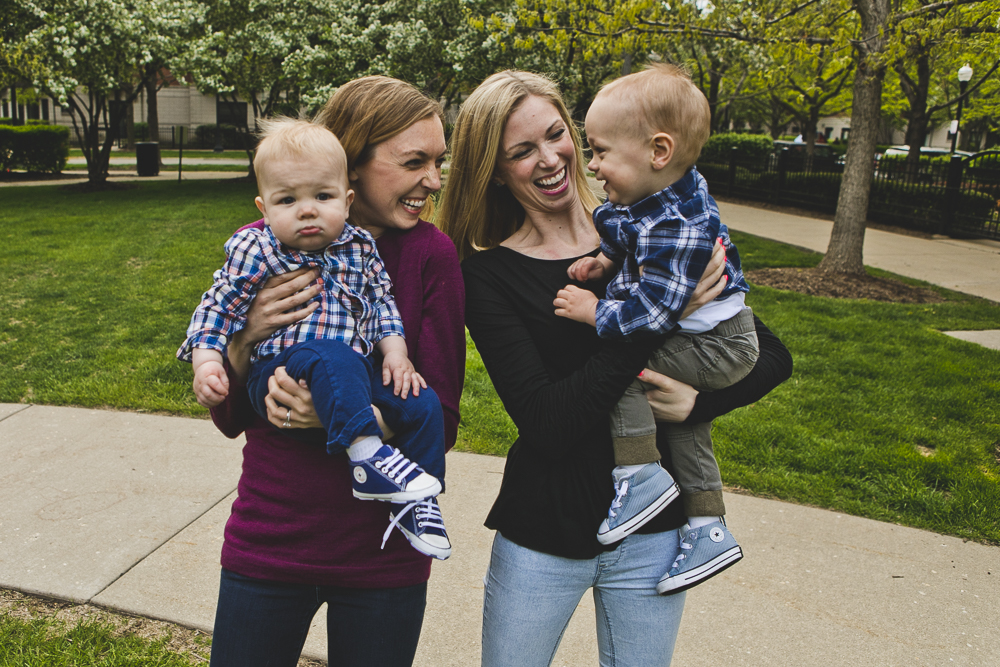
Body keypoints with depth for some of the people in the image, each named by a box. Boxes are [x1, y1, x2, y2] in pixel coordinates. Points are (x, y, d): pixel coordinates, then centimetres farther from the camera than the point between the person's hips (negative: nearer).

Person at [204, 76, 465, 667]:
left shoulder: (431, 254, -9)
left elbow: (441, 424, -10)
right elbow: (229, 419, 0)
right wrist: (246, 336, -18)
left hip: (383, 554, -1)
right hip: (266, 546, 1)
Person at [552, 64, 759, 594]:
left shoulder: (677, 226, -31)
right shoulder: (667, 195, -1)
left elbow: (652, 312, -32)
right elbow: (636, 247, 18)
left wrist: (594, 313, -21)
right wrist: (604, 261, 2)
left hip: (717, 345, -11)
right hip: (716, 340, 11)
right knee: (683, 418, 19)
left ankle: (640, 473, -9)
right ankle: (708, 530, 30)